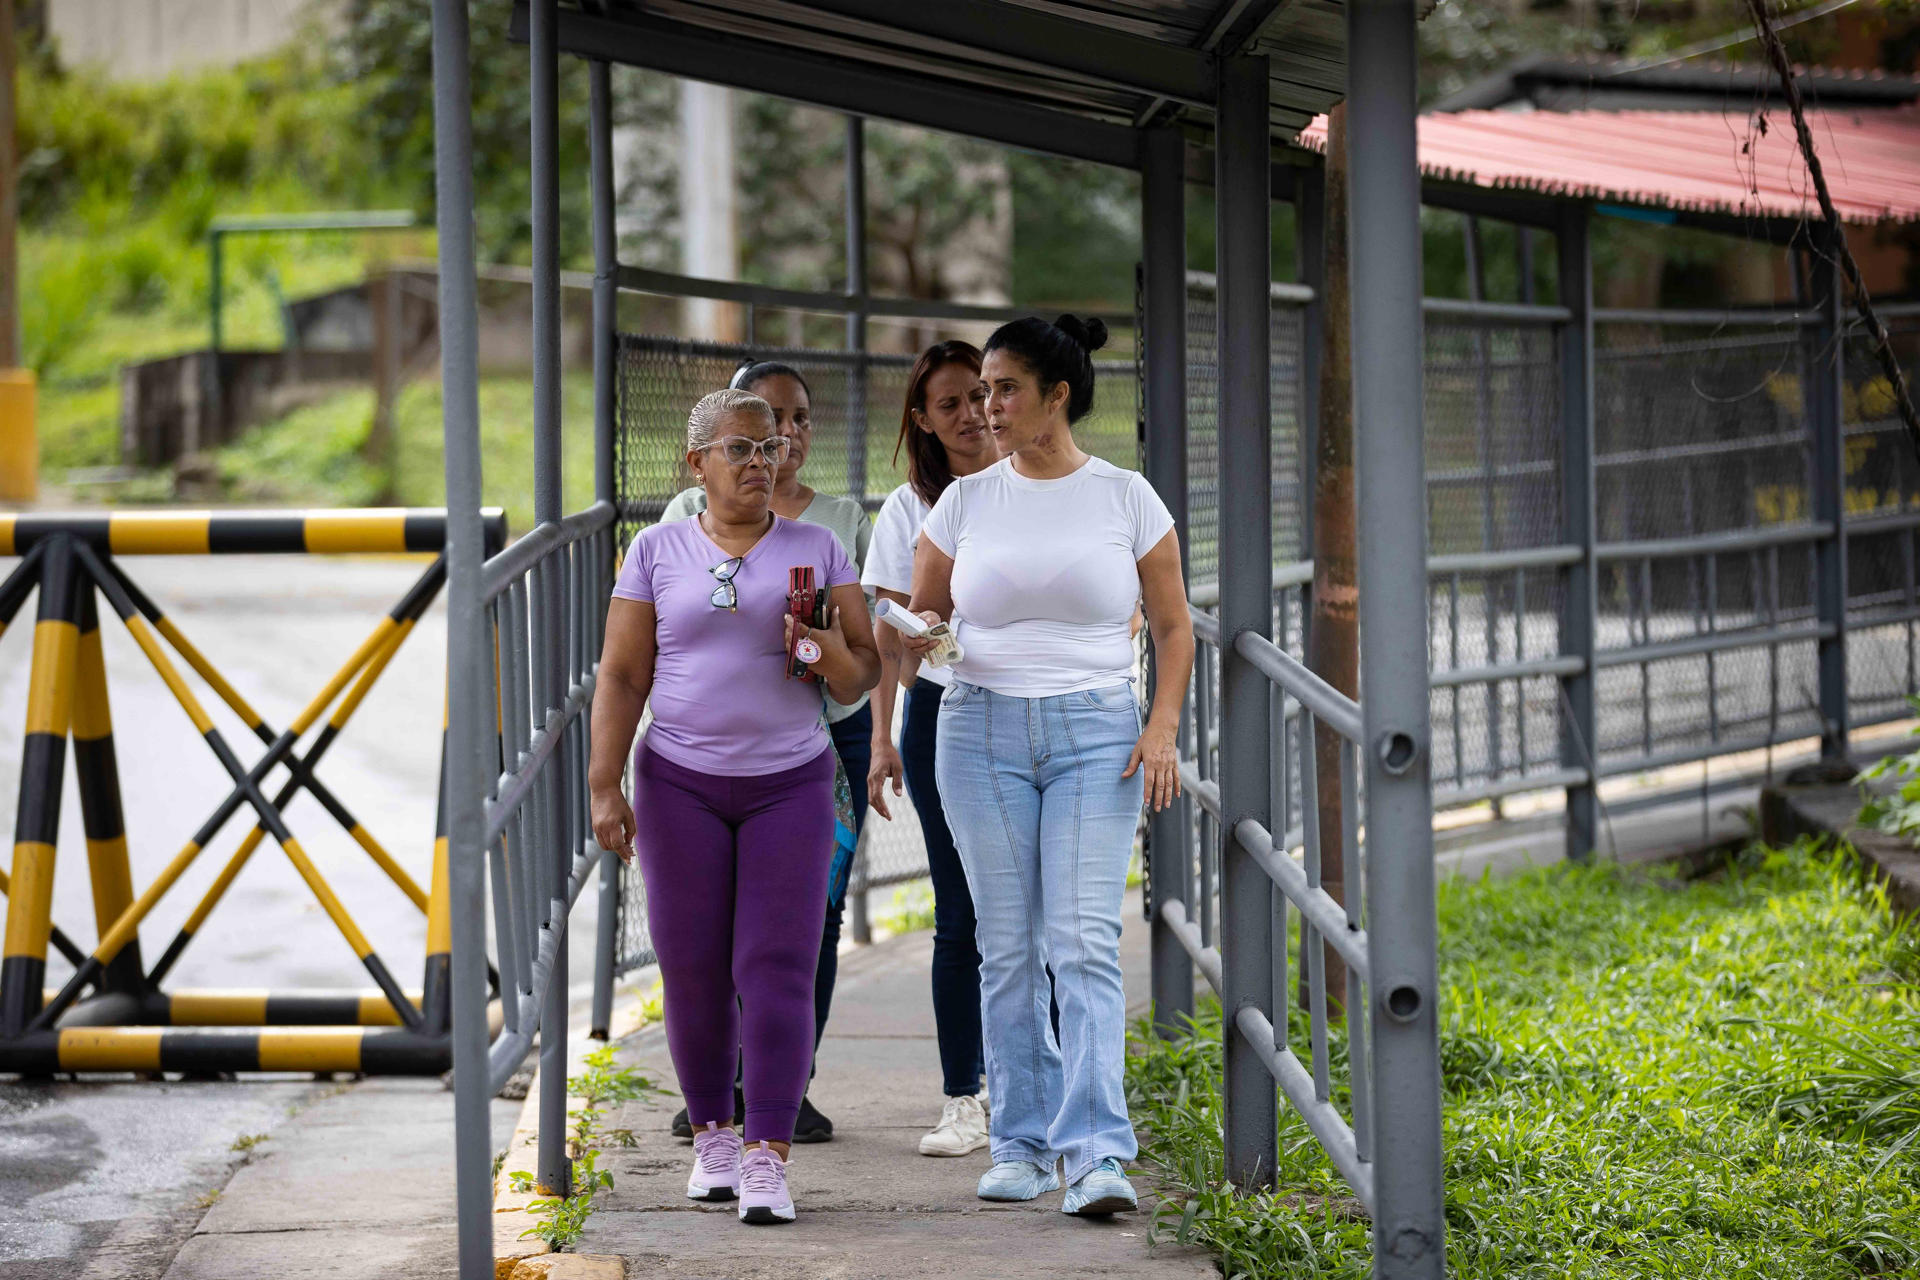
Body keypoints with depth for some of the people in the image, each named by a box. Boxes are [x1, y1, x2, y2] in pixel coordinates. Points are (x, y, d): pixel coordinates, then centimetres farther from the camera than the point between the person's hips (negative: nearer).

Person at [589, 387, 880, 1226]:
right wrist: (605, 786, -7)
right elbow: (622, 678, 2)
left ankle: (768, 1161, -11)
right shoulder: (657, 552, 3)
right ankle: (712, 1133, 20)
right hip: (680, 782, 0)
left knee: (778, 970, -8)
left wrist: (833, 656, -19)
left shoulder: (817, 550, 4)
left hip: (790, 782, 0)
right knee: (693, 970, 2)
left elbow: (863, 675, 3)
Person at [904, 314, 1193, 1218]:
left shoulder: (1127, 498, 3)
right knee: (1008, 949, 3)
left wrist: (1163, 727, -5)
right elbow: (920, 615, 15)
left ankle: (1096, 1154, -17)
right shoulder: (966, 500, 8)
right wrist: (914, 636, -8)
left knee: (1084, 944, -12)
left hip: (1096, 736, -2)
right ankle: (1021, 1144, 10)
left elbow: (1172, 626, 8)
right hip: (983, 730, 2)